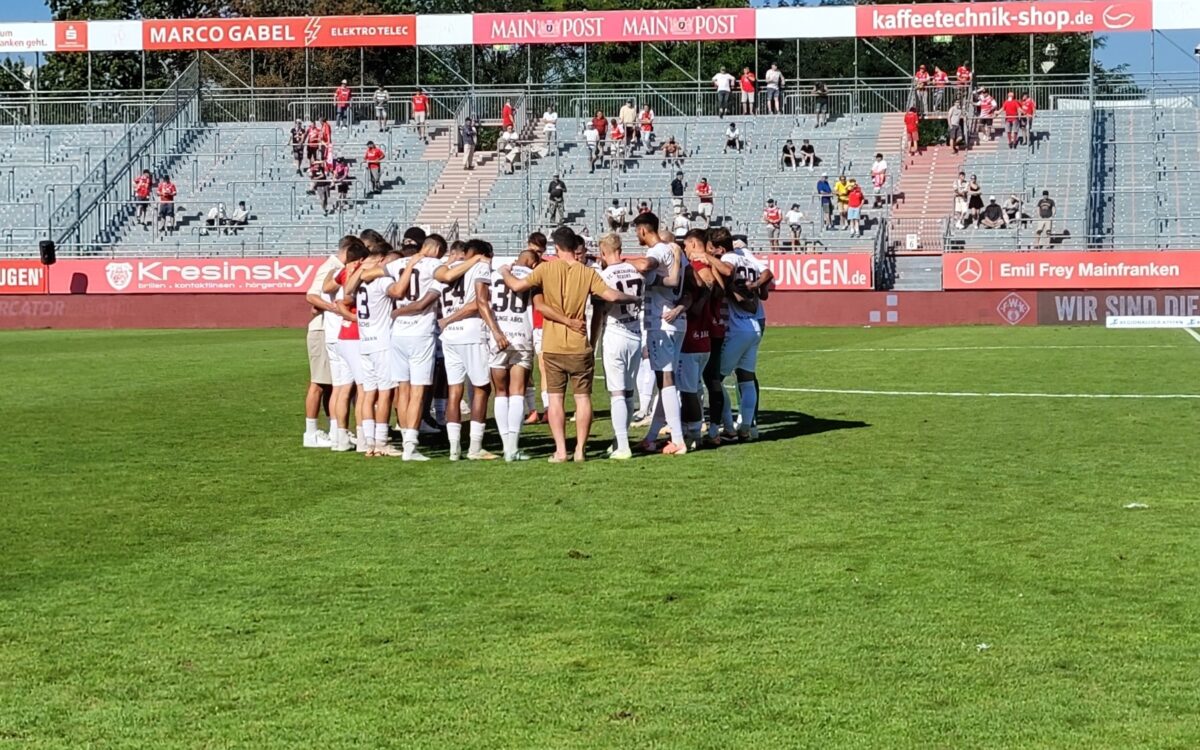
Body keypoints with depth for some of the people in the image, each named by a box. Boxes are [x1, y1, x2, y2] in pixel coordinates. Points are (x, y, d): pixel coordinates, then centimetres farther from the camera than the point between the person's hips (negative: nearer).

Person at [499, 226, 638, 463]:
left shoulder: (545, 269, -6)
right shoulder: (587, 273, -5)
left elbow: (517, 286, -8)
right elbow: (612, 296, -12)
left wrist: (505, 273, 13)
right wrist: (634, 299, 7)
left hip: (553, 346, 0)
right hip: (579, 346, 0)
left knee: (555, 397, 4)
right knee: (583, 397, 7)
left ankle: (560, 450, -1)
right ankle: (580, 449, 5)